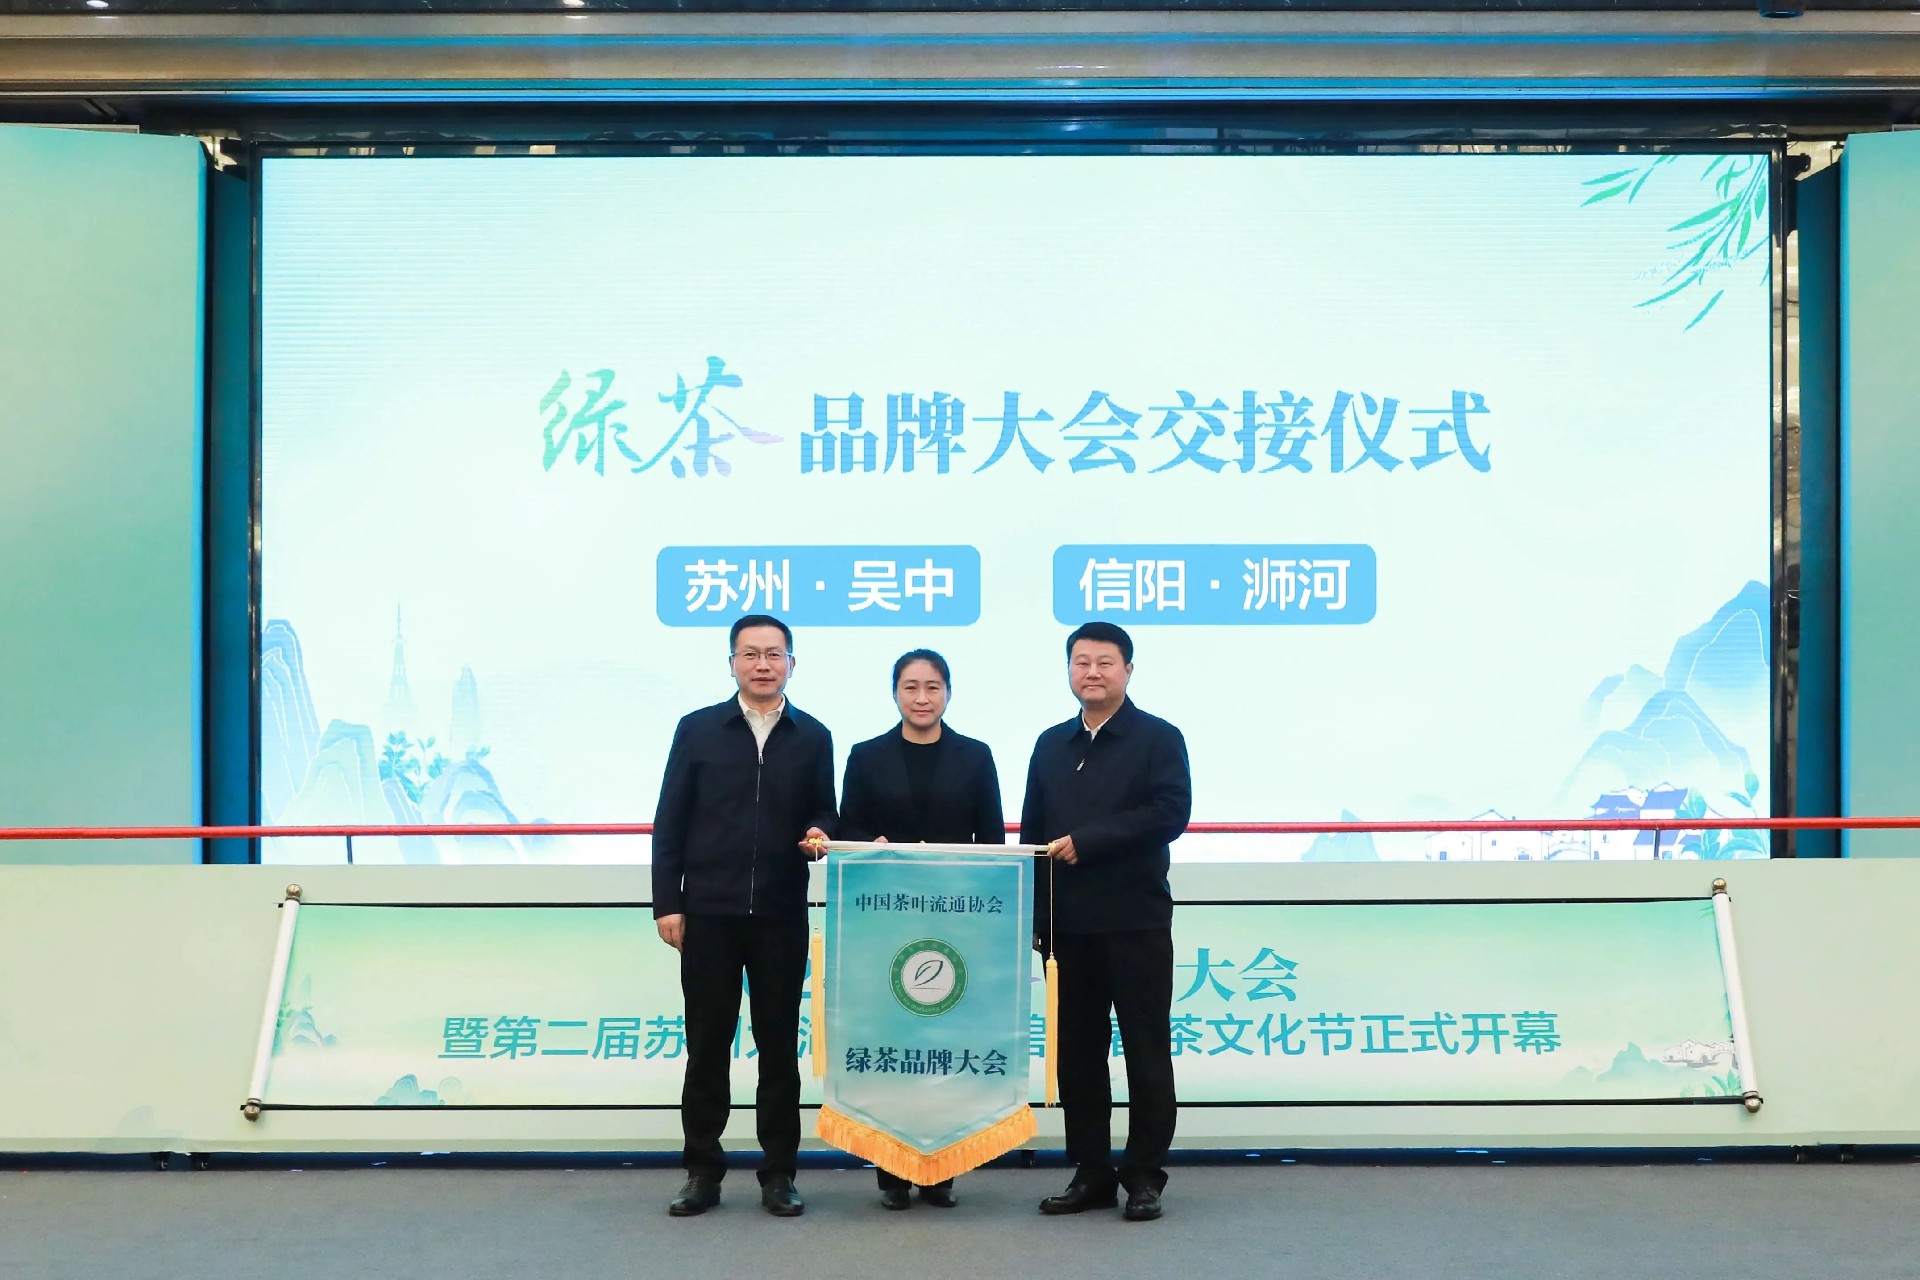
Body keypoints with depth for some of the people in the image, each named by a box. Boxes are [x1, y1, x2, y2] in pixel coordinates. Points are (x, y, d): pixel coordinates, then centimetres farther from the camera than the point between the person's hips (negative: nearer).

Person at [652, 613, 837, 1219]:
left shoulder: (813, 737, 7)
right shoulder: (697, 729, 4)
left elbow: (822, 812, 12)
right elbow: (670, 822, 2)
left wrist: (818, 834, -12)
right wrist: (666, 903, -4)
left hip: (781, 916, 1)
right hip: (708, 913, -1)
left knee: (779, 1045, 6)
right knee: (707, 1046, 5)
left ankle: (778, 1174, 15)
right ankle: (702, 1172, 15)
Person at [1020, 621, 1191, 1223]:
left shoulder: (1159, 738, 0)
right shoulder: (1052, 745, 15)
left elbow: (1170, 813, -15)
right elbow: (1032, 833, 15)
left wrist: (1086, 841, -17)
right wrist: (1032, 916, 8)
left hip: (1136, 921, -5)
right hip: (1068, 924, 5)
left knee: (1146, 1053, 1)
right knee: (1078, 1054, 8)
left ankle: (1144, 1176, 10)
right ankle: (1091, 1173, 18)